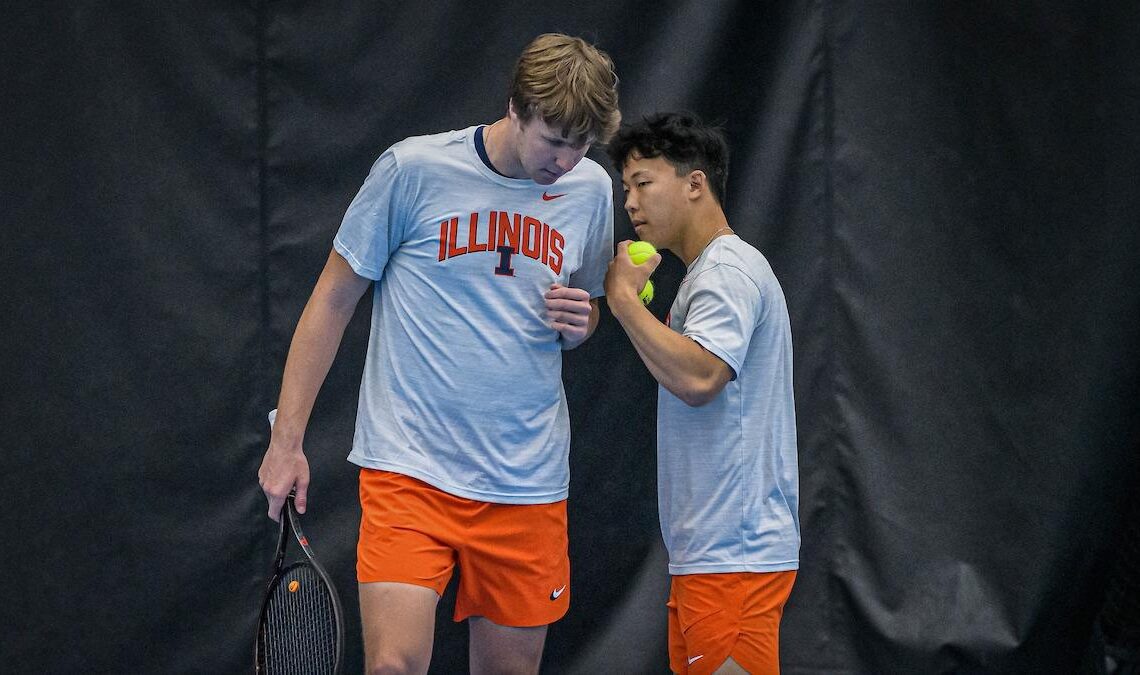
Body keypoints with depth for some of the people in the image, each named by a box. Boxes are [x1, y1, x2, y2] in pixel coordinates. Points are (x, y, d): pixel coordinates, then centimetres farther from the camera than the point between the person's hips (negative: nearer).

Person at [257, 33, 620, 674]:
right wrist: (287, 441, 0)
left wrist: (578, 322, -3)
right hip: (410, 470, -4)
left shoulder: (592, 189, 6)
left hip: (528, 481, 4)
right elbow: (333, 299, 2)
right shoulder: (414, 169, -6)